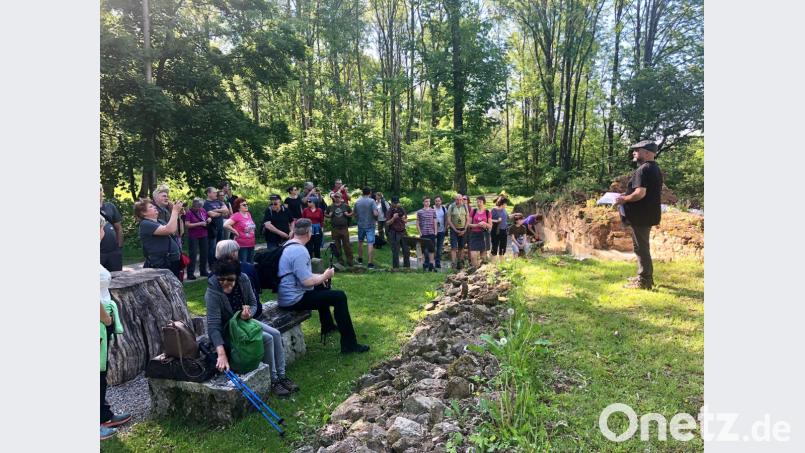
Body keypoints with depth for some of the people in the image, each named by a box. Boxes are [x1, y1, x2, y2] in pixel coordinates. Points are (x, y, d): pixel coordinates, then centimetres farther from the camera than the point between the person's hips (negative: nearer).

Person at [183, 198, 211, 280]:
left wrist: (209, 219, -4)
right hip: (193, 236, -6)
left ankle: (203, 271, 26)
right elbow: (187, 224, -17)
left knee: (204, 253, 12)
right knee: (193, 255, -5)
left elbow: (208, 218, 20)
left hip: (203, 235, 6)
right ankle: (190, 274, 1)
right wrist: (199, 224, -21)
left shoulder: (203, 210, 5)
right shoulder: (189, 212, -11)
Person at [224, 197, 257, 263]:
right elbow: (225, 225, -24)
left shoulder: (249, 214, 8)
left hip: (251, 245, 7)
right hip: (242, 245, -7)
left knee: (250, 264, 15)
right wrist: (235, 232, -14)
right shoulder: (236, 216, -13)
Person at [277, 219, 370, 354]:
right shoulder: (300, 251, -23)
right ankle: (349, 344, -6)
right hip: (294, 300, -11)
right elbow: (307, 281, -27)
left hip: (285, 296, 11)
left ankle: (328, 326, 47)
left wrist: (320, 277, 18)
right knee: (339, 296, -10)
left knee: (321, 288, 33)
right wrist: (325, 276, -10)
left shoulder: (288, 246, 8)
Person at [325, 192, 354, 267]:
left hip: (344, 228, -1)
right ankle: (340, 261, 17)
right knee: (337, 246, 6)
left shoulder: (345, 206, 6)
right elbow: (325, 214, 16)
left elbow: (352, 213, 16)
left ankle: (349, 261, 6)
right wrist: (329, 215, -4)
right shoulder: (330, 207, 8)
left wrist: (348, 215, -4)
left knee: (347, 245, -2)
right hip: (335, 229, 1)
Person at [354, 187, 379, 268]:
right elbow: (375, 213, -22)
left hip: (360, 225, 4)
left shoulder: (357, 202, 0)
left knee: (360, 242, 22)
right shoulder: (371, 201, -14)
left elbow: (355, 214, 9)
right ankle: (370, 263, -6)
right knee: (370, 244, -4)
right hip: (370, 225, -4)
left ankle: (360, 259, 35)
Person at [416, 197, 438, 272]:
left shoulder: (433, 211, 8)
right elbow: (417, 223, 3)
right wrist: (420, 233, -3)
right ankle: (426, 265, 15)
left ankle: (431, 264, 5)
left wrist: (435, 232, 1)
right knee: (424, 249, 5)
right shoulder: (419, 212, 2)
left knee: (431, 249, 1)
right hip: (423, 234, -1)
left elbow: (435, 222, 9)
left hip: (431, 233, 1)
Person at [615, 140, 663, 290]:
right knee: (643, 246, 19)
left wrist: (624, 199, -12)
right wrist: (627, 196, 18)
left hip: (641, 215, -10)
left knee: (641, 247, -3)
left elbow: (640, 193, -28)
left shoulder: (643, 169, -19)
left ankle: (644, 281, 4)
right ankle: (646, 276, 28)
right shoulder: (655, 168, 14)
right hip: (648, 214, 10)